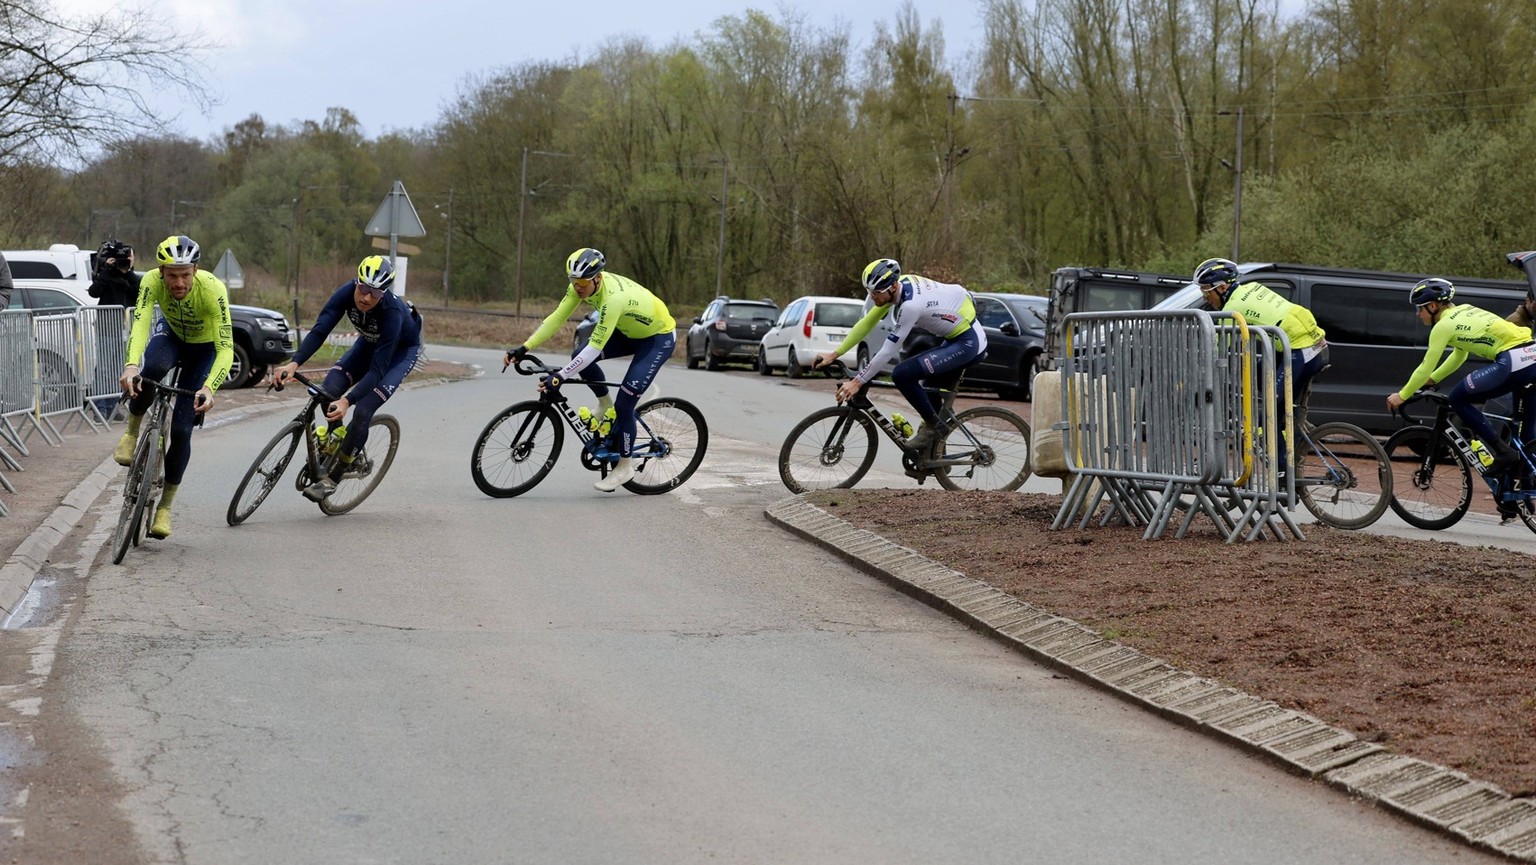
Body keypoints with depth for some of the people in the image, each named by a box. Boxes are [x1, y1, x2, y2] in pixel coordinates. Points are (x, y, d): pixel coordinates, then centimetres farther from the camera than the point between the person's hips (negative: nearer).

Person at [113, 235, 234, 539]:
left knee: (181, 428, -9)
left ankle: (165, 507, 9)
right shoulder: (152, 281, -31)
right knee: (152, 368, -37)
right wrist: (131, 366, -62)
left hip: (204, 348, -1)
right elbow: (140, 322, -43)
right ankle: (132, 432, -10)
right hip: (170, 334, 1)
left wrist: (209, 388, -57)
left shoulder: (213, 289, -37)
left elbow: (226, 348, -41)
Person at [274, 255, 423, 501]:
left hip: (401, 350, -5)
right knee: (329, 391, -19)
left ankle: (331, 479, -7)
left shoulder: (392, 312, -39)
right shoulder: (347, 292, -28)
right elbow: (320, 330, -33)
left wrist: (347, 401, -50)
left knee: (362, 412, -21)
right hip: (370, 342, 5)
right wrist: (294, 363, -48)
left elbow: (377, 369, -40)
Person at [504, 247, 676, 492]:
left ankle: (624, 468, 5)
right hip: (631, 331, 8)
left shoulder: (613, 297, -39)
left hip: (659, 337, -8)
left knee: (624, 404, -12)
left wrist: (559, 377, -43)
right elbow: (556, 318, -15)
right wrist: (523, 348, -23)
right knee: (579, 357, -11)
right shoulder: (581, 285, -17)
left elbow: (595, 347, -40)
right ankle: (605, 405, 14)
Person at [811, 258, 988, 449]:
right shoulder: (899, 285, -3)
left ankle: (935, 426, -4)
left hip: (966, 343, -10)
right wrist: (834, 354, 2)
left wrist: (857, 382, -19)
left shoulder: (911, 304, -29)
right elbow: (867, 323, 5)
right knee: (930, 396, 16)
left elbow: (888, 351, -25)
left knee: (902, 374, -18)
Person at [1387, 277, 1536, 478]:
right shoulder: (1464, 311, 24)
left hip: (1513, 360, -9)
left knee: (1458, 399, 4)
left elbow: (1426, 368, 3)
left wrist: (1402, 396, 13)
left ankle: (1504, 453, 0)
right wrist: (1432, 379, 39)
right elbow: (1459, 356, 36)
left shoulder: (1444, 325, -1)